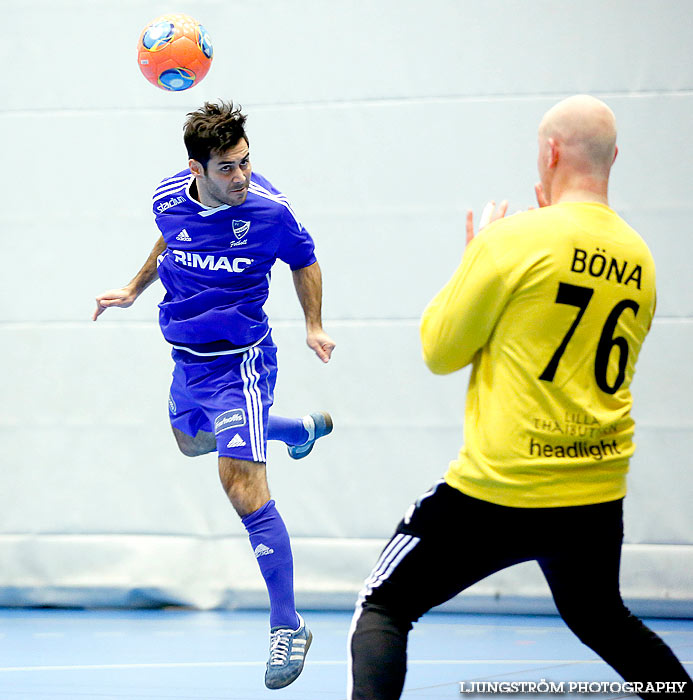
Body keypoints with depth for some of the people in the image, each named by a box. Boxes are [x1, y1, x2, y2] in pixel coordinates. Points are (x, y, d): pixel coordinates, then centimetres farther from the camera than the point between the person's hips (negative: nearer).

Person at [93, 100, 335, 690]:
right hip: (188, 358, 7)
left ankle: (288, 627, -9)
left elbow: (304, 261, 0)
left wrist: (314, 327, -8)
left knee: (244, 488, -16)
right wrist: (134, 289, 19)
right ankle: (304, 427, 57)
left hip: (239, 362, -7)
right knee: (192, 440, 32)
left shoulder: (269, 211, -21)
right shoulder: (170, 198, -10)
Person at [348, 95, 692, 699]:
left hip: (499, 490, -6)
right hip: (598, 494, 6)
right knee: (603, 622, 30)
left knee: (384, 609, 4)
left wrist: (473, 260, 12)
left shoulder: (516, 239, -12)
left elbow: (439, 350, -3)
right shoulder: (637, 258, 5)